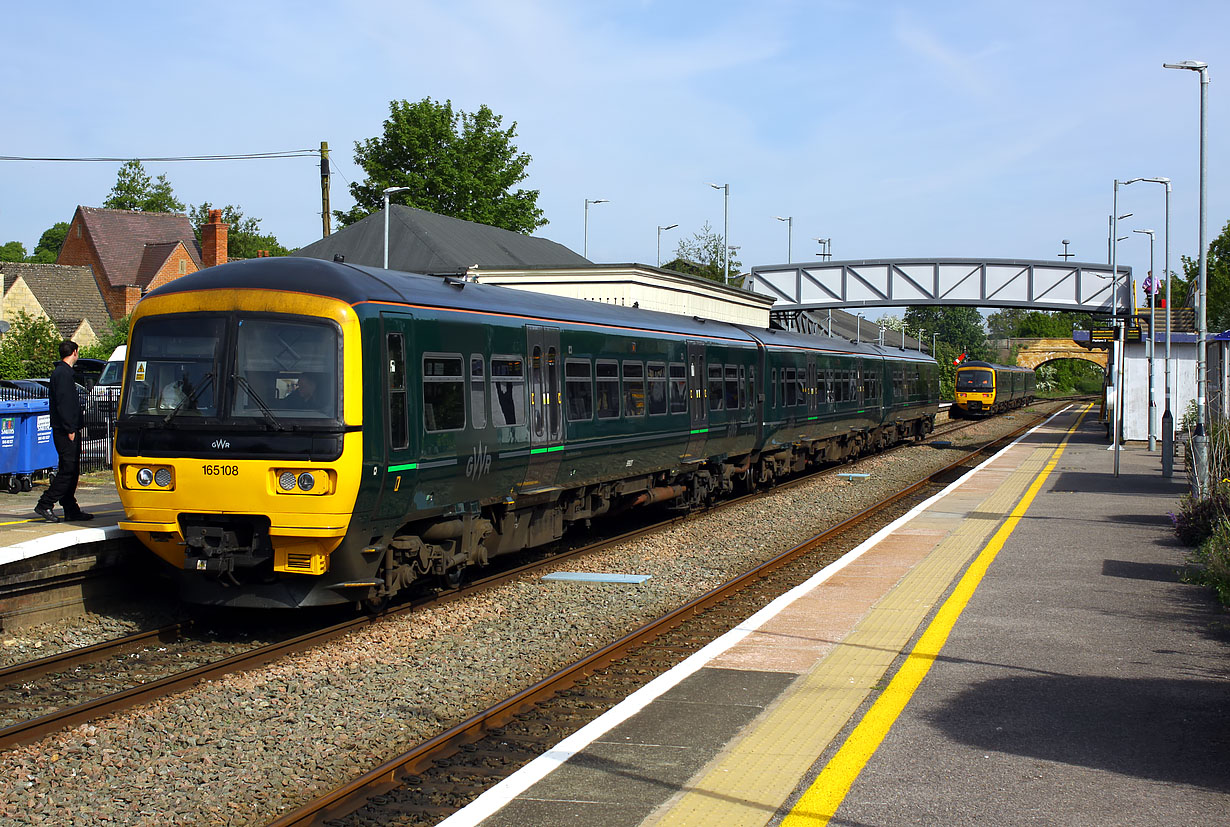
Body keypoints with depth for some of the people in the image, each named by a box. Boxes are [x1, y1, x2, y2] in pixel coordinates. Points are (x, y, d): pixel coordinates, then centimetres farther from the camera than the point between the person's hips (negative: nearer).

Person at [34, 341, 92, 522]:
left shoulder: (60, 372, 19)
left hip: (65, 431, 10)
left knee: (70, 470, 10)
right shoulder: (63, 373, -12)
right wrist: (70, 429, -20)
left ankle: (72, 511, 12)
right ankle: (45, 505, -9)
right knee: (68, 470, -10)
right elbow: (63, 403, -19)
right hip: (66, 431, -10)